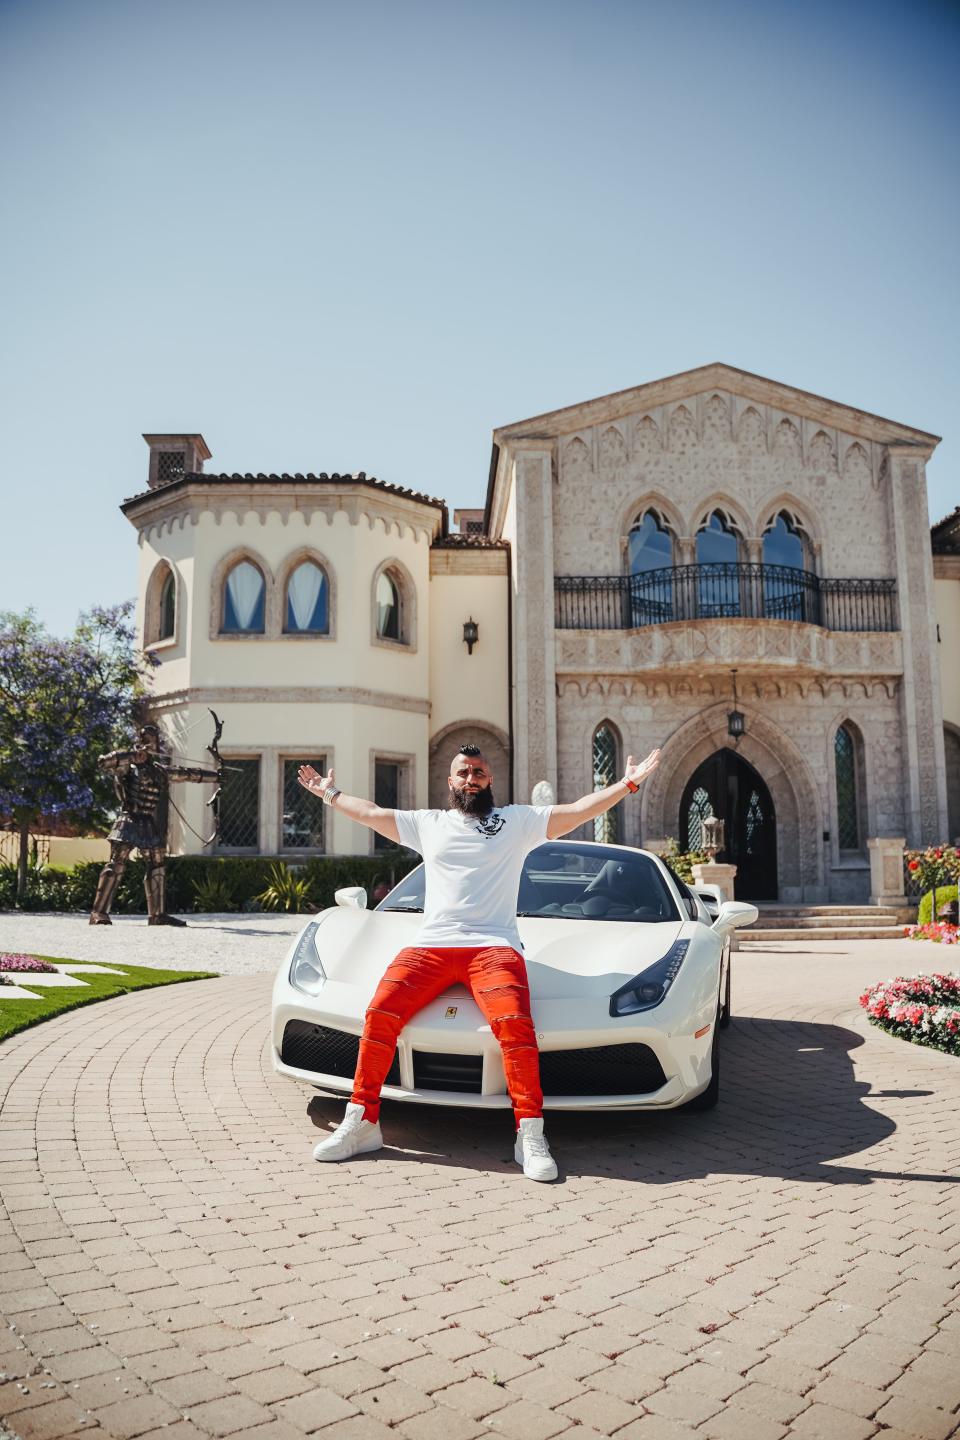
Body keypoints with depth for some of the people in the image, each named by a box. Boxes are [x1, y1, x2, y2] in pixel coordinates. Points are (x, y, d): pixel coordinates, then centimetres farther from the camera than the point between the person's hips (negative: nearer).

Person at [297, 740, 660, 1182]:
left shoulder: (519, 820, 17)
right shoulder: (428, 823, 25)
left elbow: (578, 811, 13)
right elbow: (370, 813, 35)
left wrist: (628, 783, 6)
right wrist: (329, 793, 44)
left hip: (493, 945, -2)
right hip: (429, 945, 3)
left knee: (514, 1023, -30)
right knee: (379, 1014, -21)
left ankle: (531, 1136, -22)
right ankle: (361, 1123, -9)